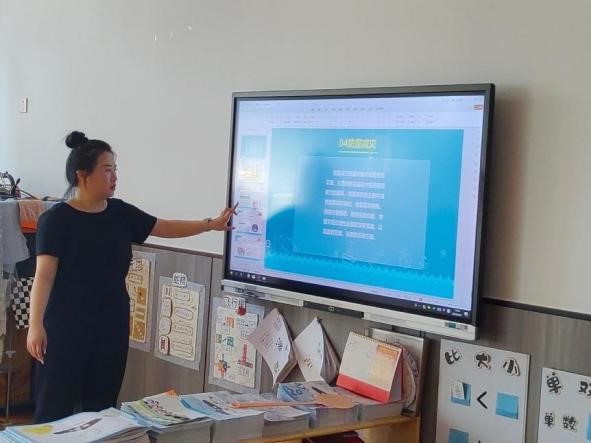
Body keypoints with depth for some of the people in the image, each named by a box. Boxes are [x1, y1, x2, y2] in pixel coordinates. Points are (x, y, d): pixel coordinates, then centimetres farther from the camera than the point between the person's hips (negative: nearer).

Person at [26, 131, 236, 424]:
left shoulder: (120, 213, 7)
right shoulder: (57, 219, -9)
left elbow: (165, 228, 16)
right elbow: (44, 275, -14)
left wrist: (210, 224, 9)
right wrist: (36, 325, -22)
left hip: (111, 324, 5)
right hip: (66, 326, -5)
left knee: (101, 405, 7)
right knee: (55, 407, -3)